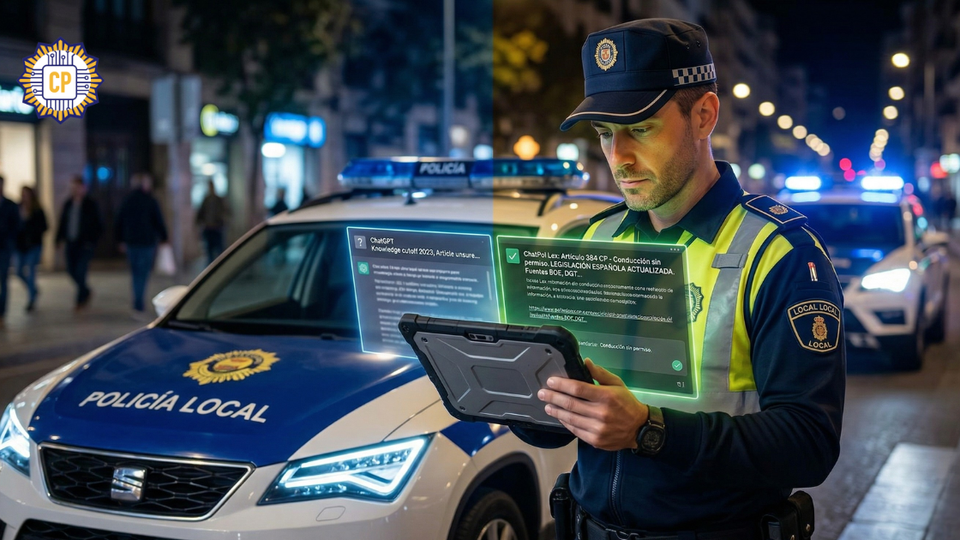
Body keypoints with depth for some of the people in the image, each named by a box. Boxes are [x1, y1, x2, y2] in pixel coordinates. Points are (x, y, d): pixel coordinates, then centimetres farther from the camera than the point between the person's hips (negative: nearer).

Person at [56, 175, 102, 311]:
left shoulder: (91, 205, -5)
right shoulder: (68, 204, 9)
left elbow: (98, 226, -4)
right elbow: (62, 223, 14)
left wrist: (92, 242, -12)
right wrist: (59, 239, 5)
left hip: (85, 245, -5)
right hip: (71, 244, 5)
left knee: (80, 271, -10)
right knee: (71, 271, 7)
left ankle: (81, 300, 5)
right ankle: (86, 292, 29)